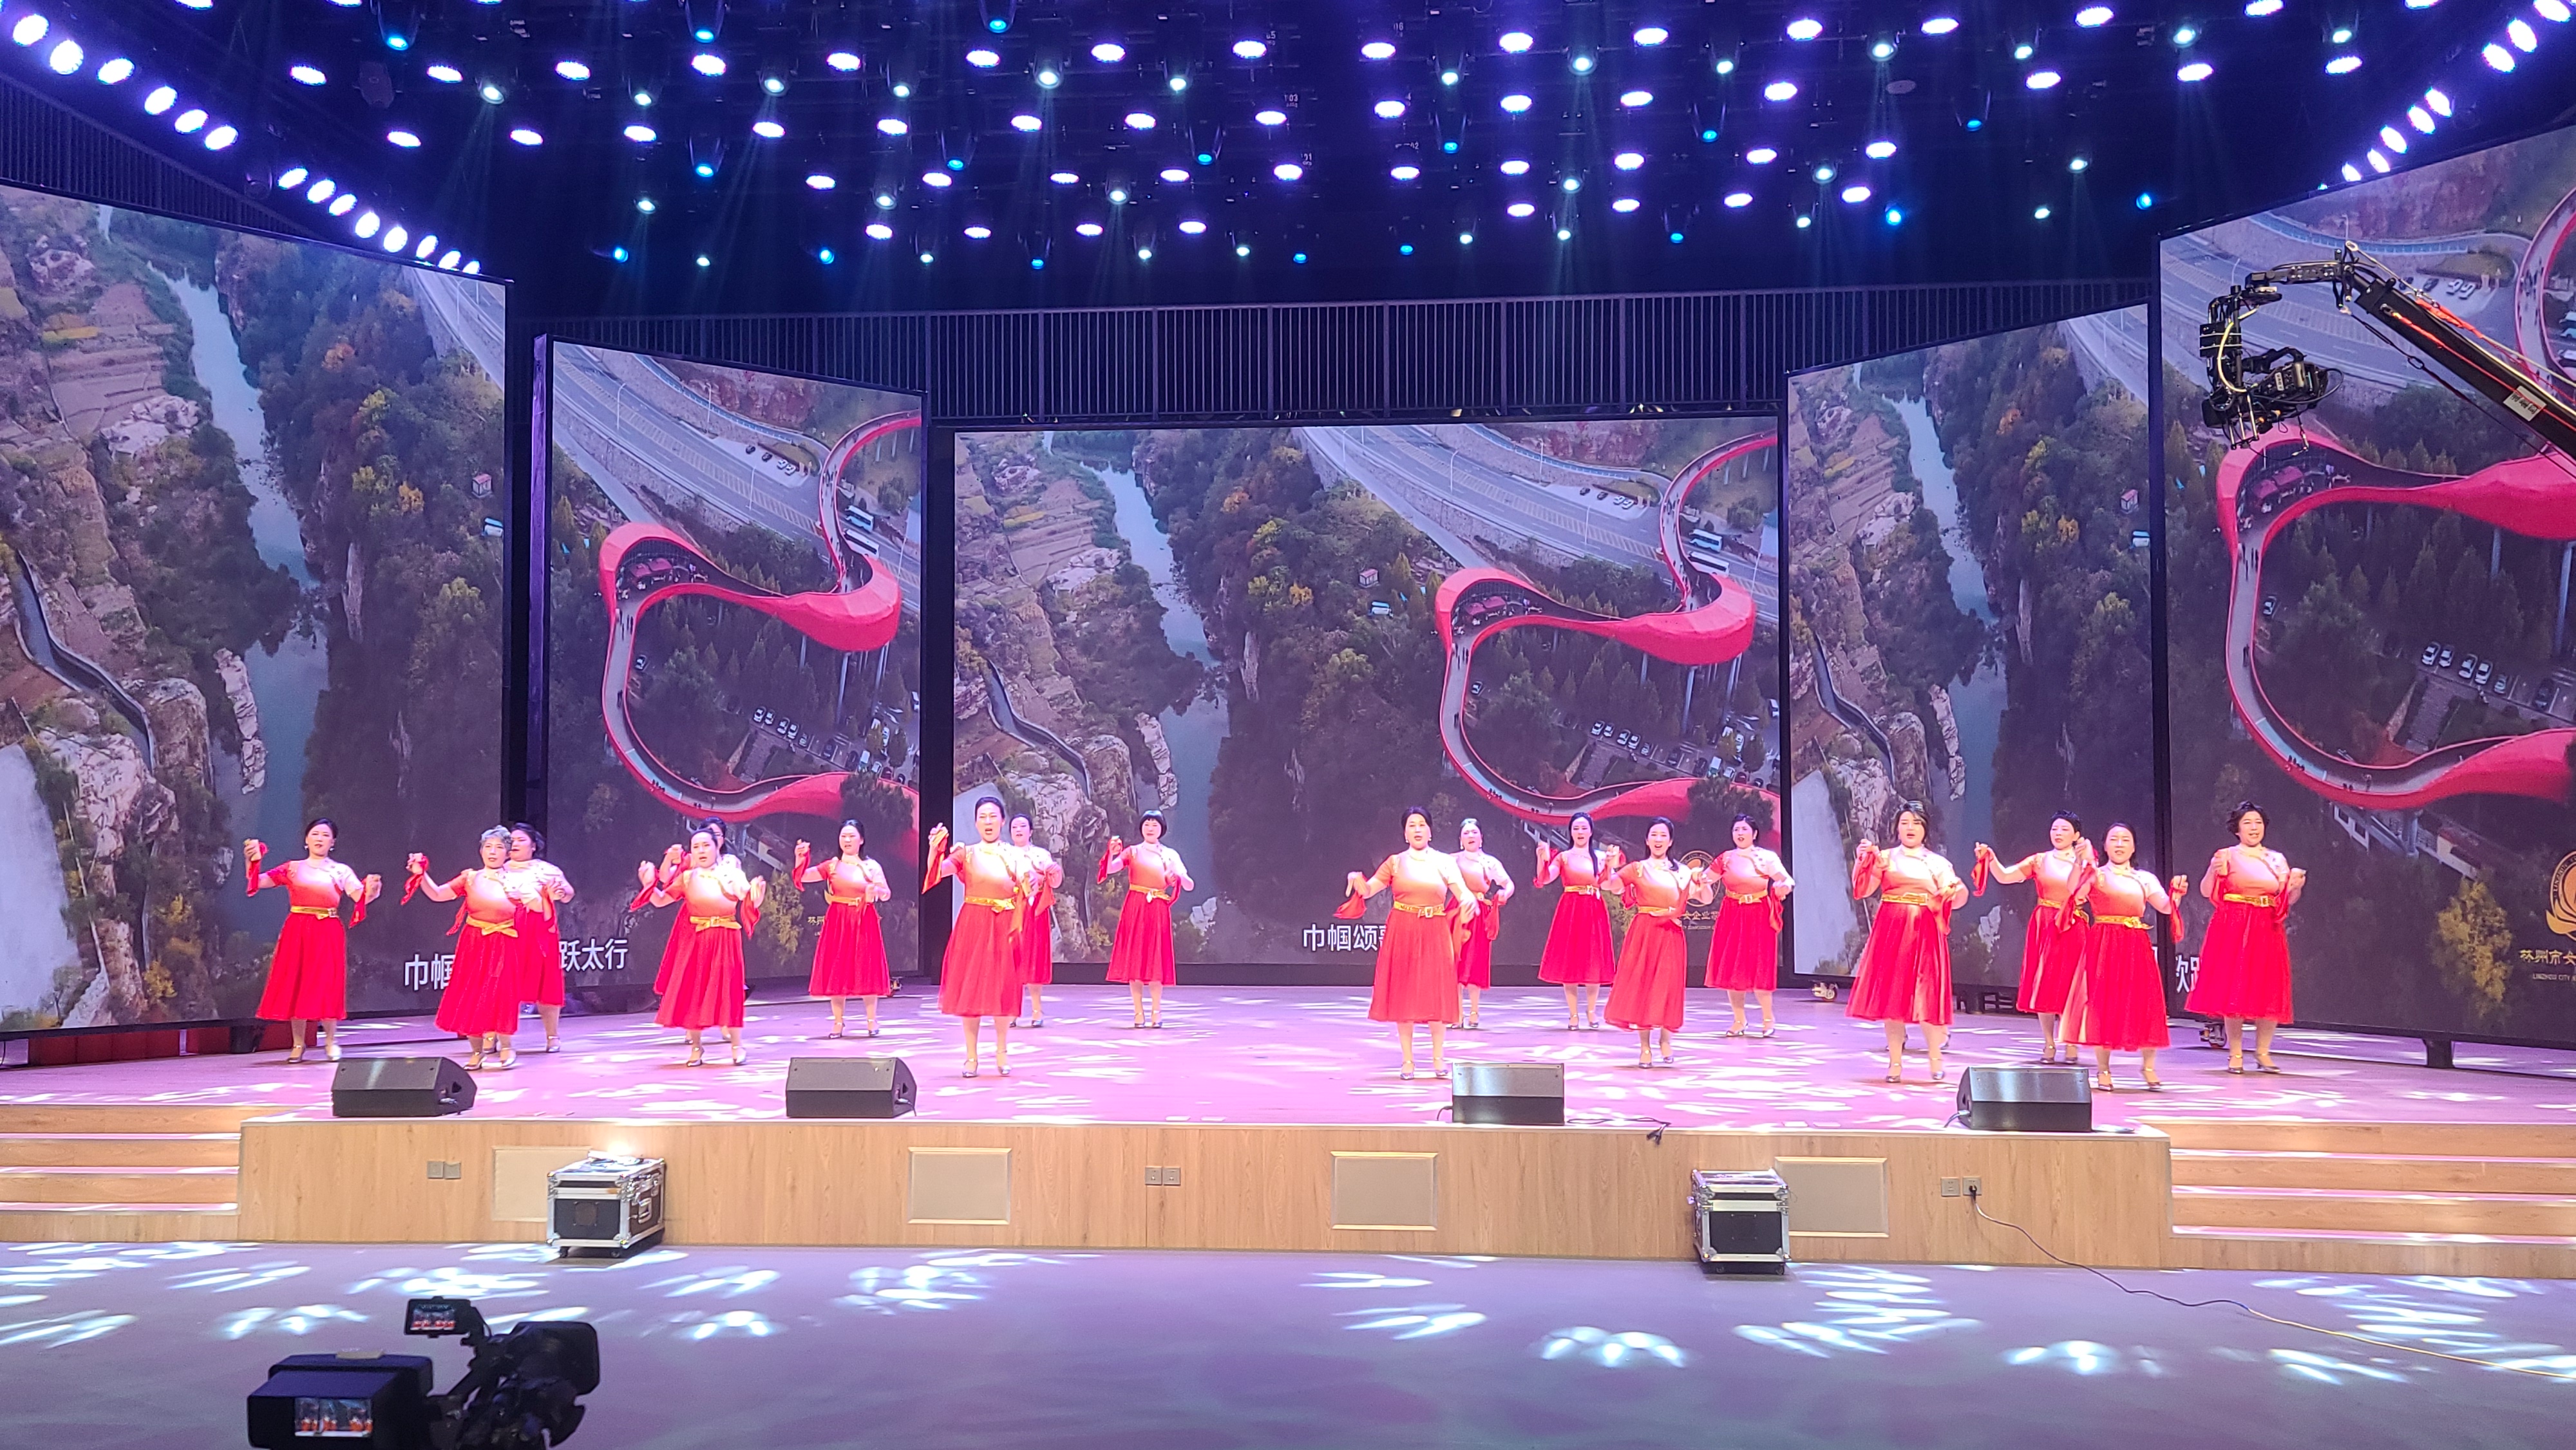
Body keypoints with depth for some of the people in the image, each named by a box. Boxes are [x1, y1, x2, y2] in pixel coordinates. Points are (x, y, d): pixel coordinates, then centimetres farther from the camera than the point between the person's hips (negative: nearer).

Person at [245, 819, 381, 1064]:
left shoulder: (341, 871, 8)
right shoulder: (292, 869, 10)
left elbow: (361, 896, -5)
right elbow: (258, 882, 3)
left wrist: (372, 889, -27)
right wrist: (251, 861, -14)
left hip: (328, 934, -1)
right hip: (296, 933, 1)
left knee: (326, 986, -3)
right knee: (295, 985, 1)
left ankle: (331, 1041, 9)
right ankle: (298, 1044, 10)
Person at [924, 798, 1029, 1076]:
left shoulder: (1014, 856, 6)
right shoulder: (966, 854, 2)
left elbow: (1025, 894, 2)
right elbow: (941, 870, -16)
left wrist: (1031, 882, -19)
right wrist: (935, 850, -33)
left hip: (1004, 927, 1)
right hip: (973, 925, -1)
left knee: (1003, 988, 4)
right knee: (970, 987, 0)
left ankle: (1002, 1051, 17)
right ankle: (972, 1056, 6)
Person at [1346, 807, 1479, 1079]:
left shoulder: (1444, 863, 4)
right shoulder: (1395, 862, 6)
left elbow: (1464, 894, -3)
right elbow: (1367, 891, 2)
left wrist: (1469, 901, -26)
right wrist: (1357, 880, -20)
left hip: (1435, 934, 0)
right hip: (1402, 933, 0)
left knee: (1436, 994, 0)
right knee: (1402, 995, 1)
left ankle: (1438, 1057, 12)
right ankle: (1408, 1060, 10)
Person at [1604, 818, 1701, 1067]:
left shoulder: (1682, 872, 11)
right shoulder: (1637, 869, 5)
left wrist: (1700, 880, -7)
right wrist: (1610, 866, -15)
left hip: (1671, 934, 2)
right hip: (1643, 931, -2)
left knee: (1668, 985, -1)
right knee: (1641, 984, -3)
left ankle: (1665, 1039, 20)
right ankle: (1645, 1046, 4)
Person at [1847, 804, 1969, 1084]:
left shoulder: (1938, 862, 10)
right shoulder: (1885, 858, 8)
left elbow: (1955, 901, 2)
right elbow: (1862, 890, -3)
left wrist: (1957, 889, -20)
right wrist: (1864, 861, -16)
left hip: (1925, 932, 0)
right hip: (1891, 930, 0)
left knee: (1927, 993, -5)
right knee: (1891, 993, 0)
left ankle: (1936, 1061, 6)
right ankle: (1895, 1062, 7)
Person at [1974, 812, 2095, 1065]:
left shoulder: (2085, 863, 3)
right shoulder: (2039, 861, 7)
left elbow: (2077, 892, -17)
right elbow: (2004, 876, -6)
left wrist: (2081, 860, -28)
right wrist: (1991, 858, -23)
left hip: (2071, 929, -2)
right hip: (2043, 927, 2)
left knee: (2067, 985, -4)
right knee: (2043, 985, 2)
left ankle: (2071, 1047, 4)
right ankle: (2048, 1045, 12)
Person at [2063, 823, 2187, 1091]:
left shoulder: (2145, 879, 13)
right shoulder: (2096, 875, 2)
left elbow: (2166, 907, 1)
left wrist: (2177, 894, -18)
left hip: (2137, 946, 3)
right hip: (2103, 945, -3)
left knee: (2145, 1002, -2)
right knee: (2103, 1002, -3)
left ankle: (2148, 1066, 12)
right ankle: (2103, 1069, 6)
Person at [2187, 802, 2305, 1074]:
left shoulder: (2278, 860, 12)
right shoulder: (2227, 856, 2)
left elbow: (2289, 900, 12)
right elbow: (2206, 892, -6)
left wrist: (2297, 886, -9)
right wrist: (2214, 870, -23)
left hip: (2267, 931, 3)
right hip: (2233, 930, -3)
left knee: (2269, 993, 1)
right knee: (2234, 990, -3)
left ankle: (2263, 1053, 12)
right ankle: (2235, 1055, 3)